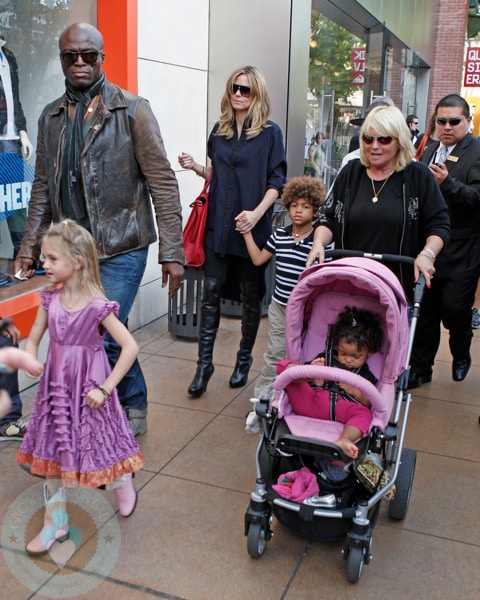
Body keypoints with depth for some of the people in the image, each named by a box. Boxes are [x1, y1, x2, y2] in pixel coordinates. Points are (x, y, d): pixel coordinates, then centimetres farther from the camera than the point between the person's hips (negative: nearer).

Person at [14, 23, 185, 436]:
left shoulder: (132, 110, -5)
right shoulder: (51, 117, 11)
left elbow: (162, 183, -8)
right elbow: (43, 187, 16)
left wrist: (173, 253, -12)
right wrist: (30, 244, 10)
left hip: (120, 248, -5)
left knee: (101, 338, -10)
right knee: (113, 335, 13)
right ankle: (134, 409, 33)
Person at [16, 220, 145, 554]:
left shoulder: (97, 307, -20)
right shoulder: (50, 298, -4)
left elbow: (130, 347, -21)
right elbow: (34, 338, 6)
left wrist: (105, 389, -19)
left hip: (88, 388, -5)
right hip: (56, 386, 6)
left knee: (98, 444, 9)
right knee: (52, 450, 12)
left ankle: (124, 486, 42)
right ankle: (55, 522, 28)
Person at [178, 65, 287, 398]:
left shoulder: (270, 133, -1)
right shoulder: (220, 130, 12)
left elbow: (277, 181, -5)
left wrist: (257, 213, -18)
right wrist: (196, 167, 1)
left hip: (253, 225, -3)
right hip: (219, 223, 3)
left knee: (250, 295, 7)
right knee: (212, 290, -1)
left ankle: (244, 359, 24)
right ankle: (204, 362, 8)